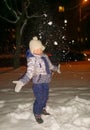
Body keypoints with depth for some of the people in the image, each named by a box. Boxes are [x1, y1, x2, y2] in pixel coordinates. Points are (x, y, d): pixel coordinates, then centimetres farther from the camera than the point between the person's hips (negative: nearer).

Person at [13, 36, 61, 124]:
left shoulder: (44, 56, 3)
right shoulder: (32, 59, -19)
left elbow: (50, 66, 23)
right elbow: (30, 73, -29)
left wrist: (56, 68, 40)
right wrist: (21, 82, -43)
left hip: (46, 81, 7)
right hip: (38, 82, -7)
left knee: (45, 97, 21)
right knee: (39, 99, -2)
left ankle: (43, 109, 46)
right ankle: (37, 115, 20)